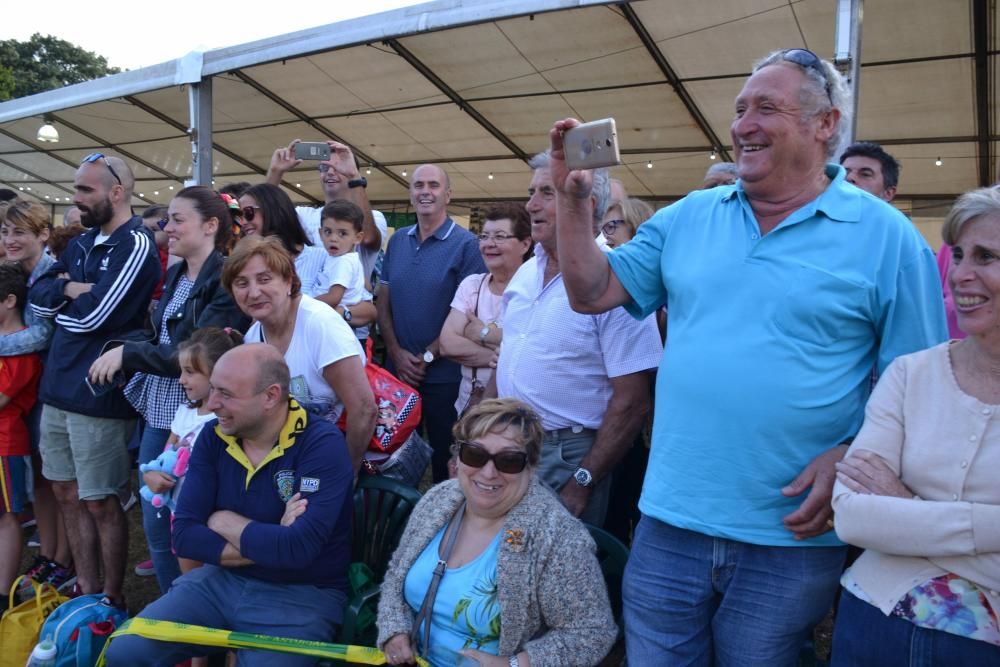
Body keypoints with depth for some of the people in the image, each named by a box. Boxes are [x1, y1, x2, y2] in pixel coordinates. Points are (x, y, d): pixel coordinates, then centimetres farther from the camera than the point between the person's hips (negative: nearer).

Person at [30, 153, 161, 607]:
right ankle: (84, 589, 32)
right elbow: (37, 296, 8)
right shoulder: (83, 243, 13)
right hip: (58, 386, 9)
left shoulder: (135, 245, -13)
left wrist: (61, 301, -1)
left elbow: (90, 315, -20)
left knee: (99, 501, 3)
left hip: (98, 394, -8)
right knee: (67, 493, 17)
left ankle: (112, 598, 20)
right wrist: (69, 287, -10)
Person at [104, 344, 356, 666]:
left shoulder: (323, 444, -19)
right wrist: (269, 545, -18)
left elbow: (299, 548, -29)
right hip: (221, 579, 6)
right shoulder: (213, 437, -1)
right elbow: (185, 535, -7)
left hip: (301, 596, -5)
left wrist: (224, 522, -13)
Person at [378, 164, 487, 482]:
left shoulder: (466, 244, -8)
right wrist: (397, 353, -5)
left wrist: (428, 357, -12)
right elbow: (383, 302, 8)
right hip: (398, 369, 5)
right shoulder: (397, 241, 8)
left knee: (444, 454, 8)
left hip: (444, 375, -4)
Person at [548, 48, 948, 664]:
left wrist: (851, 458, -17)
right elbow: (593, 294, 4)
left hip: (792, 538, -2)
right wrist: (573, 198, -7)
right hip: (669, 523, 3)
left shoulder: (887, 237, -4)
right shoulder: (688, 218, 6)